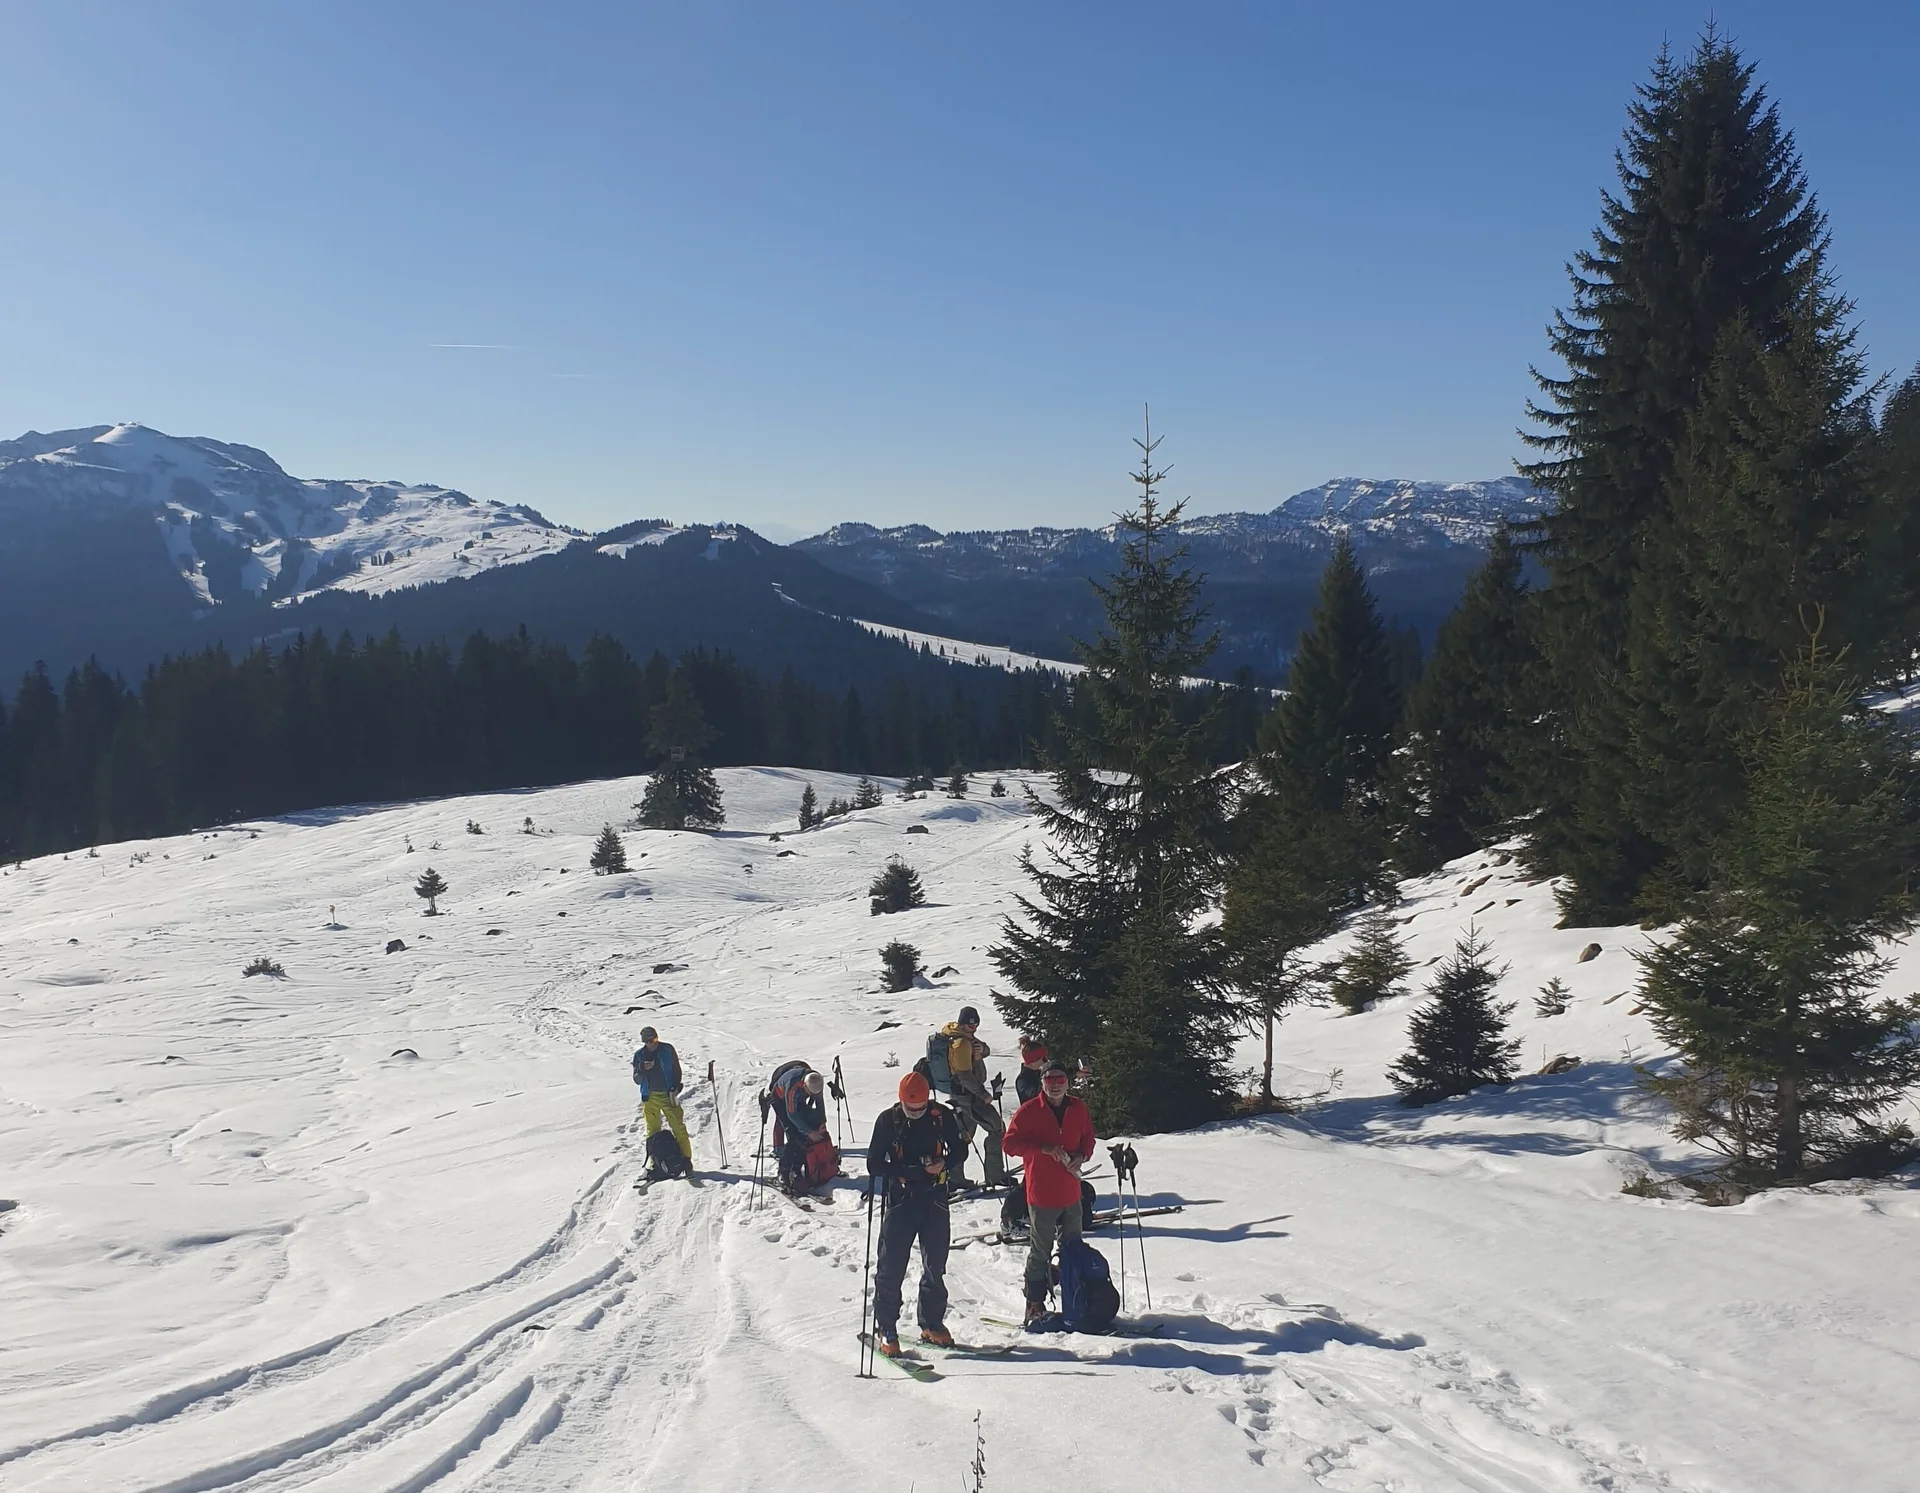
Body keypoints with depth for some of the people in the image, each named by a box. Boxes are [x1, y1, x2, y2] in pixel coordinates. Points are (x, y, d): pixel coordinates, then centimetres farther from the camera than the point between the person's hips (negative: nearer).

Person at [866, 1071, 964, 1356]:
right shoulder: (888, 1120, -8)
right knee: (891, 1268, -3)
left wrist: (944, 1163, -13)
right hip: (900, 1201, -2)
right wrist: (911, 1170, -20)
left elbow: (959, 1148, 9)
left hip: (935, 1200, 2)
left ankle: (932, 1324, 26)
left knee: (935, 1266, 11)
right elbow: (874, 1163, -8)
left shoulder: (942, 1116, -3)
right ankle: (885, 1329, 9)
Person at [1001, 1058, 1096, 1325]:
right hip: (1041, 1193, -5)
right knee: (1041, 1251, 2)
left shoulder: (1078, 1109, 5)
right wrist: (1044, 1148, -22)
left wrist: (1082, 1156, -7)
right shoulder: (1029, 1110, -9)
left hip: (1070, 1193, 5)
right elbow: (1010, 1143, -12)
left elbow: (1088, 1139, 15)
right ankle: (1035, 1304, 12)